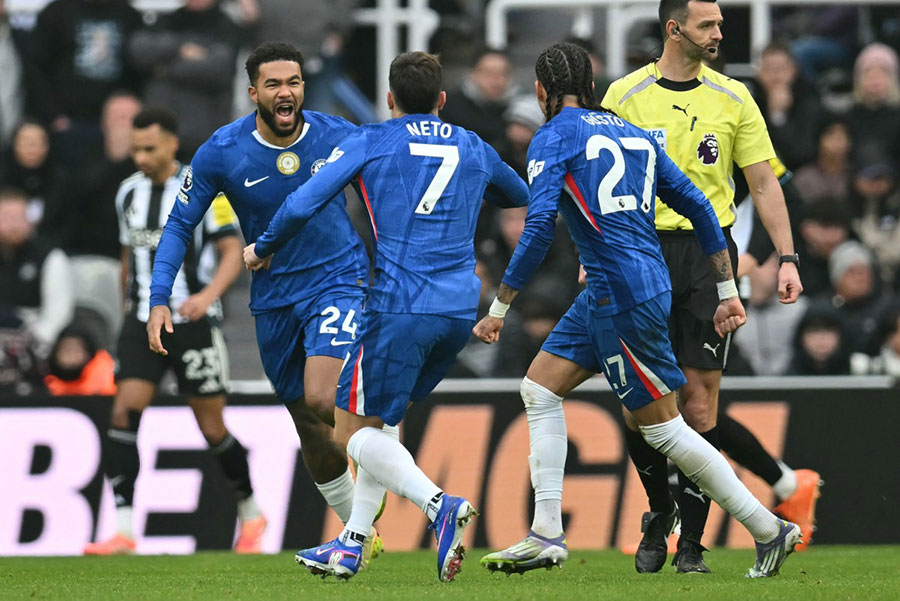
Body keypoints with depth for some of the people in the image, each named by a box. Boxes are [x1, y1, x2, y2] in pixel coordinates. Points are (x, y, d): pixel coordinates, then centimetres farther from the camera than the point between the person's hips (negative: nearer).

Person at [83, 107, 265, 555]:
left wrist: (209, 294, -25)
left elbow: (233, 250, -9)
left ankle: (251, 515, 26)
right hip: (142, 324, 4)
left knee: (213, 430, 2)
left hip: (193, 322, -4)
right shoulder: (129, 191, 10)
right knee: (124, 412, -14)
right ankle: (122, 531, -17)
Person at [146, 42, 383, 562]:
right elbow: (180, 225, -2)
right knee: (307, 423, 9)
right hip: (273, 298, 3)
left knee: (321, 399, -26)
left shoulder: (339, 137, -11)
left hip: (339, 280, -3)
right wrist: (160, 300, -12)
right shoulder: (221, 153, -11)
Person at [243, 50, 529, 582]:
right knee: (383, 418, 21)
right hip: (462, 309, 5)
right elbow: (522, 196, 37)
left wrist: (264, 249, 15)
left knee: (354, 429, 1)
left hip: (400, 305, -5)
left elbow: (302, 206, -3)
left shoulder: (369, 143, 4)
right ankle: (352, 545, 16)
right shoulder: (474, 149, 16)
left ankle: (440, 505, -22)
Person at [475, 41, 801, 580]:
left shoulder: (554, 138, -5)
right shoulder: (634, 134, 17)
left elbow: (539, 228, -16)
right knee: (540, 388, 13)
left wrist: (499, 308, -11)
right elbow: (698, 207, 16)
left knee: (663, 427, 0)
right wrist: (728, 291, 20)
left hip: (621, 293, -8)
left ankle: (770, 531, 3)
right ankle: (547, 535, 7)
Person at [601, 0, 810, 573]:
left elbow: (764, 182, 7)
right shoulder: (625, 96, 2)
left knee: (700, 397, -5)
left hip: (709, 252, 0)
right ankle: (659, 513, 20)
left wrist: (787, 258, -1)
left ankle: (692, 541, 1)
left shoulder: (733, 99, 5)